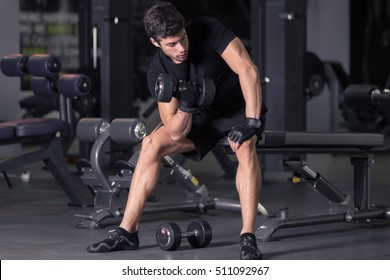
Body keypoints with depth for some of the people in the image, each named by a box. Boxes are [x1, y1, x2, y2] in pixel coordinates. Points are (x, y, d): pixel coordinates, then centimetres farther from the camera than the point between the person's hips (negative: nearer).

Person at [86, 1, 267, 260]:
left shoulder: (207, 31, -29)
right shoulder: (159, 73, -19)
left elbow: (248, 70, -34)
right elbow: (176, 133, -19)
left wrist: (251, 123, -40)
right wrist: (185, 106, -39)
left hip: (240, 105, -4)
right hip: (203, 113, 4)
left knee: (245, 146, -35)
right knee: (152, 144, -12)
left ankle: (248, 239, -35)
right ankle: (127, 232, -6)